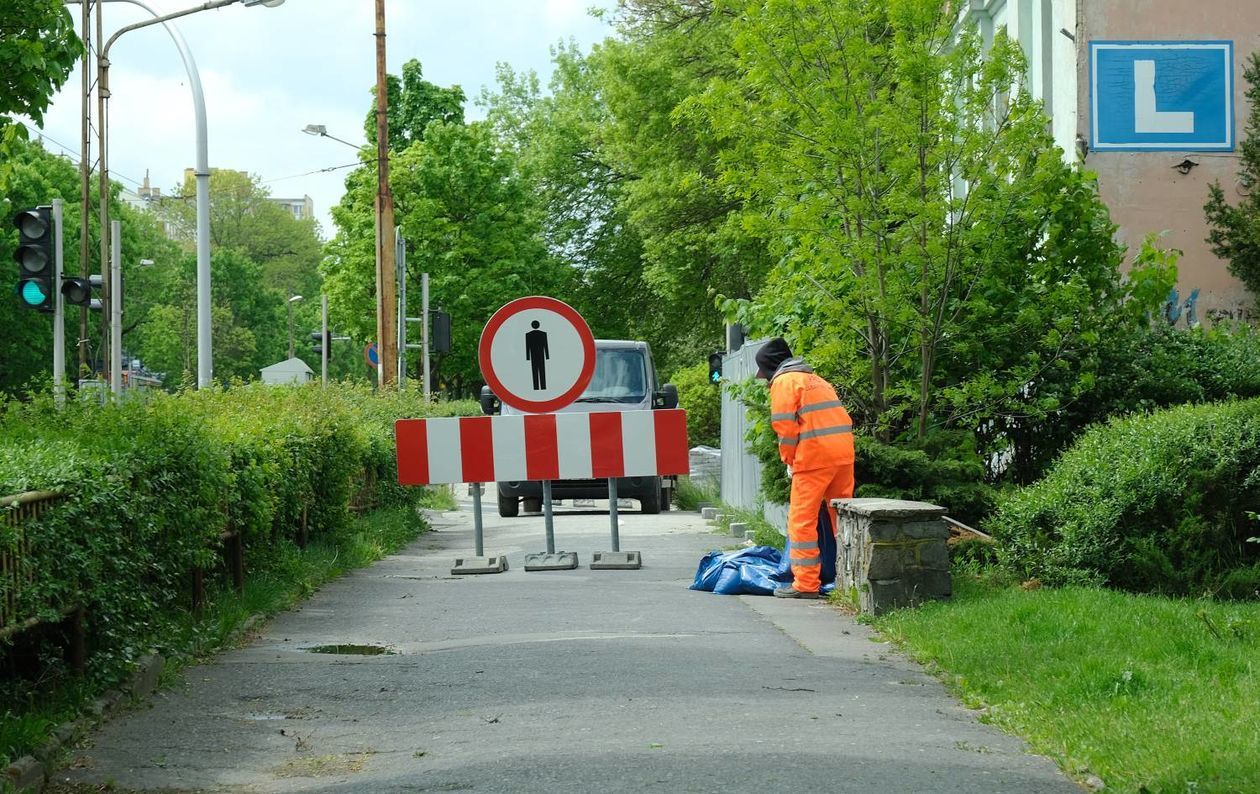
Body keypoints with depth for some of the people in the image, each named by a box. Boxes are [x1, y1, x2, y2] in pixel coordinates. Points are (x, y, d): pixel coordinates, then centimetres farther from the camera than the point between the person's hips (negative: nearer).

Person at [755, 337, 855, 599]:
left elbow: (786, 427, -8)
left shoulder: (783, 381, 1)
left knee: (802, 519, -2)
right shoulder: (814, 378, 25)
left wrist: (790, 461, 6)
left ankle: (806, 583, -4)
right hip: (843, 451, 8)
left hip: (814, 455, -8)